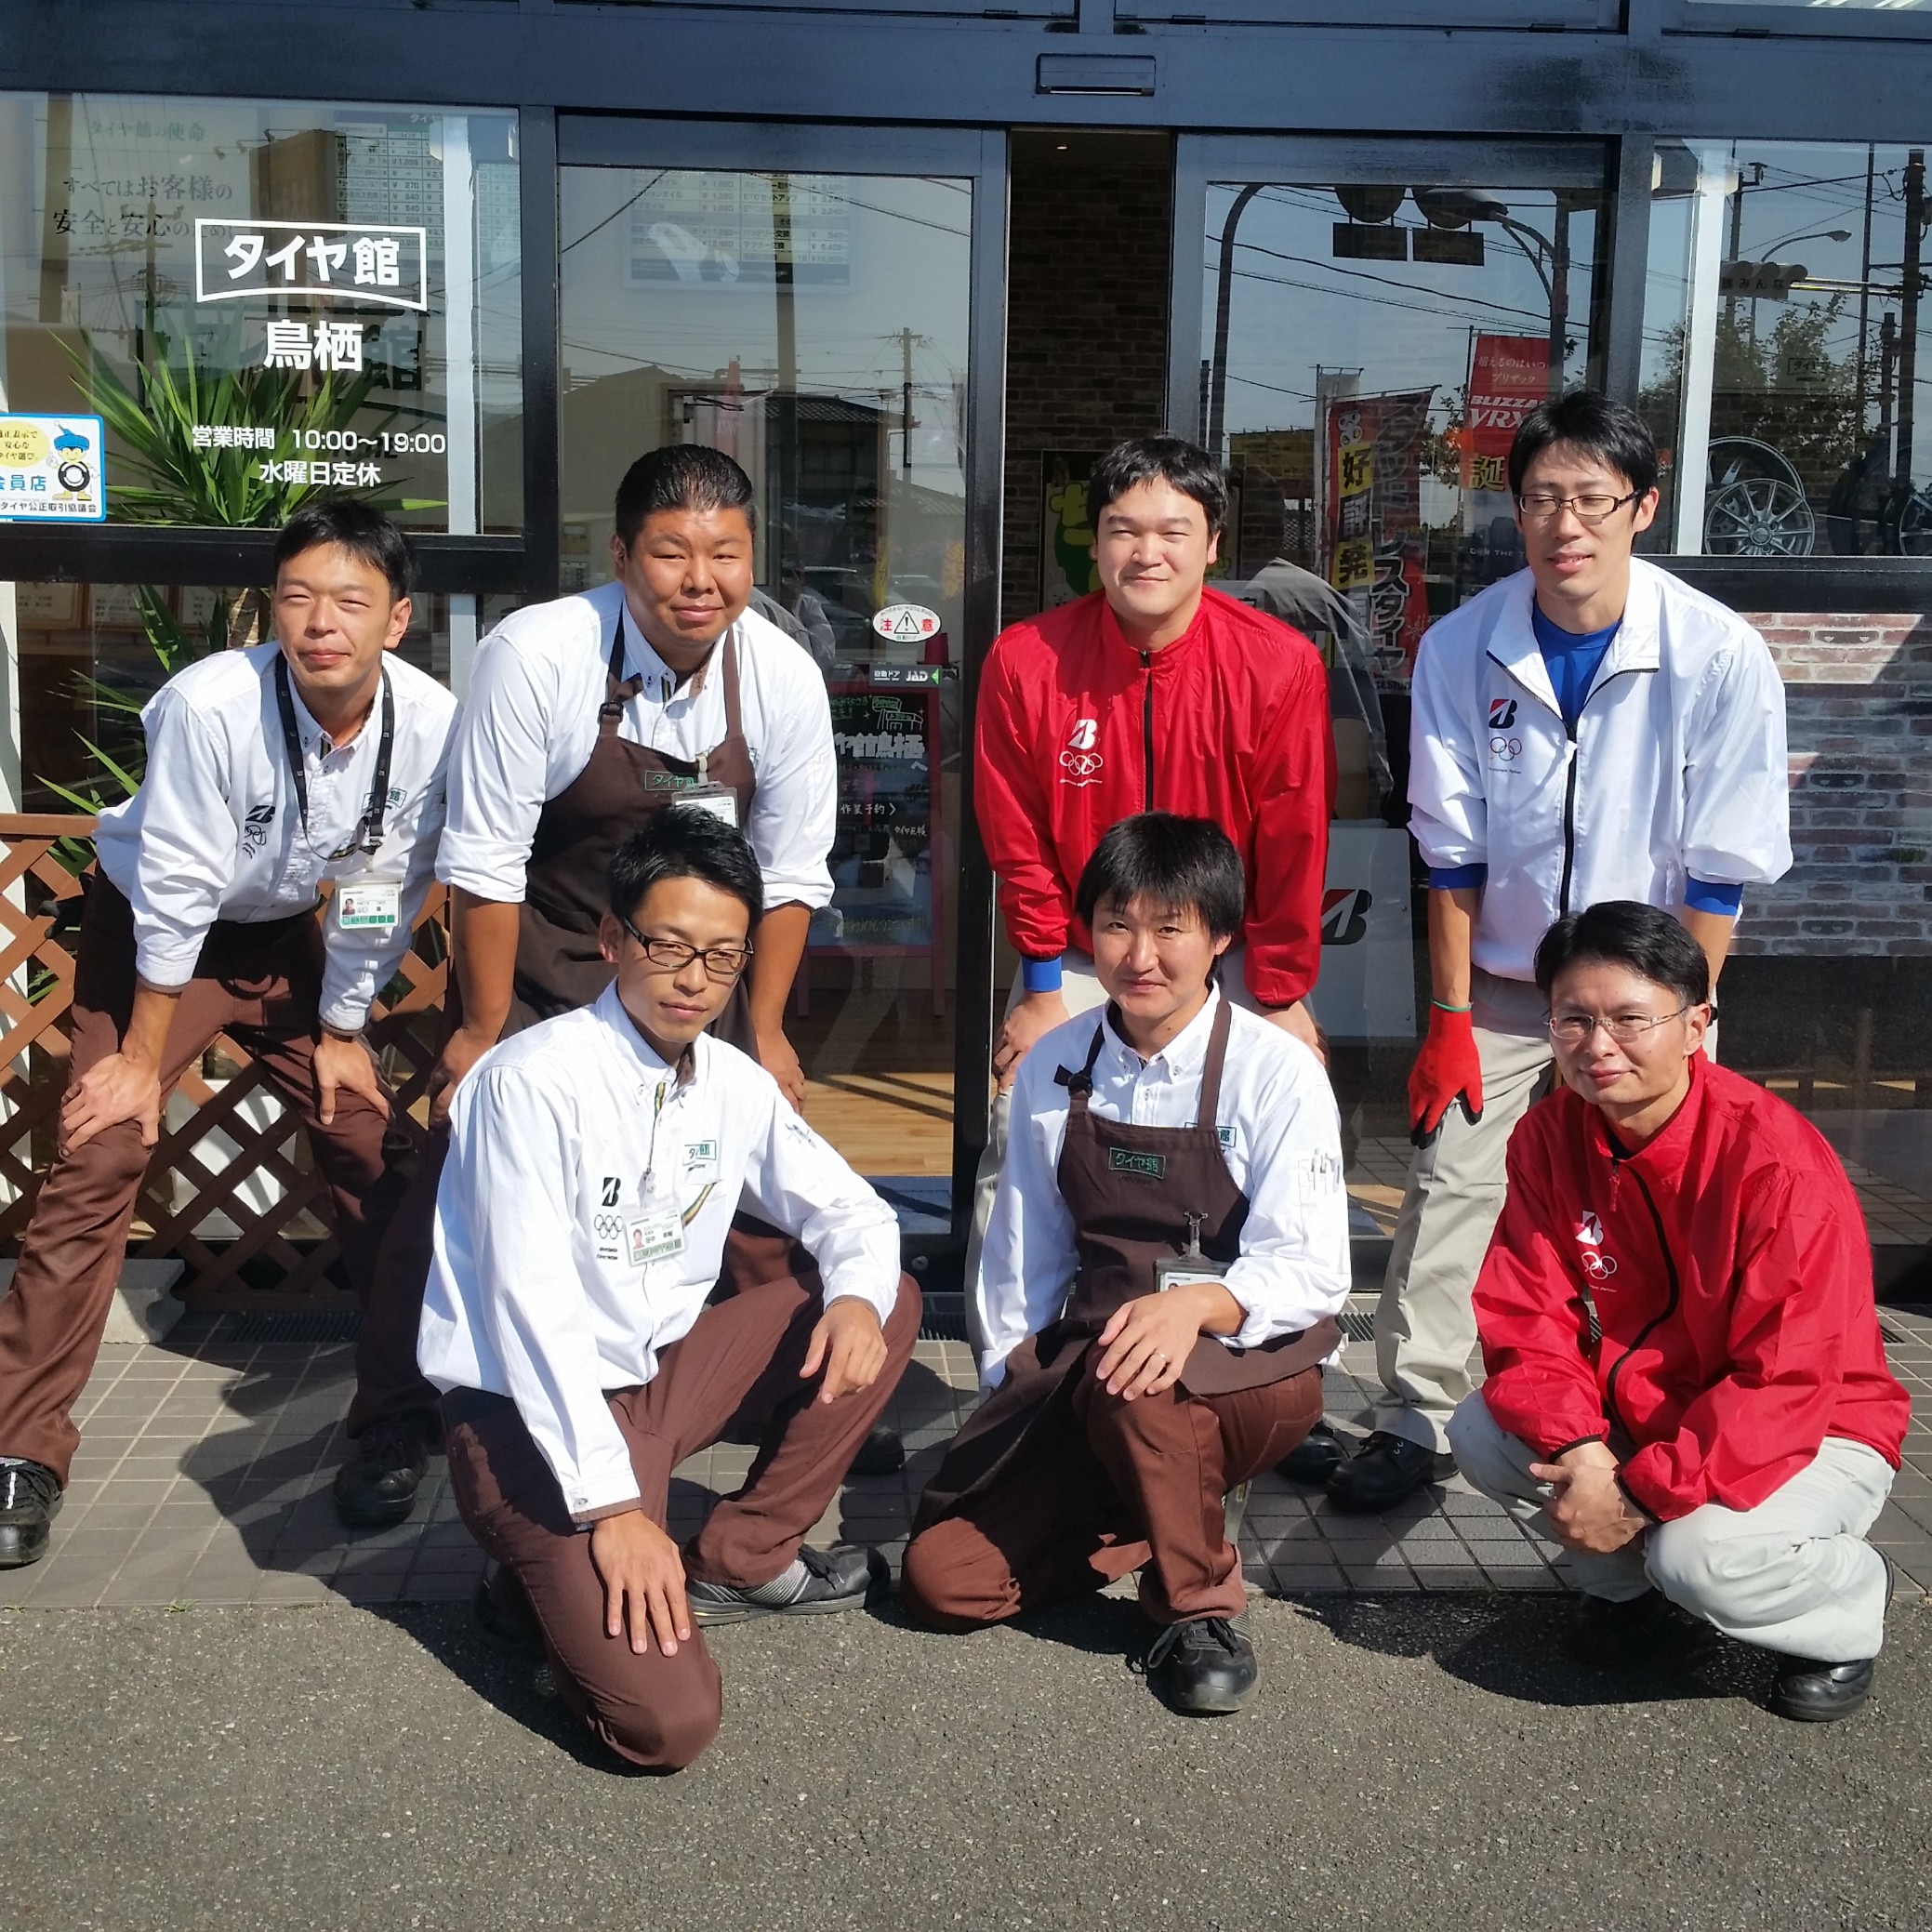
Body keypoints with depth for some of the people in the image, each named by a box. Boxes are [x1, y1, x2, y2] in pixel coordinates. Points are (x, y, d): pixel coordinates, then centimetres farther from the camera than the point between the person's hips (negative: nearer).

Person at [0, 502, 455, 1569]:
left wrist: (341, 1030, 0)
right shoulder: (211, 705, -33)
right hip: (153, 929, -3)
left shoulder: (430, 722, -23)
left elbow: (383, 893, -9)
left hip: (281, 936, 4)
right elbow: (173, 894, -24)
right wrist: (143, 1058, -15)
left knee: (380, 1150, 1)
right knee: (95, 1162, -13)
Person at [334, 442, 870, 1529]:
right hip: (539, 959, -2)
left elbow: (790, 873, -4)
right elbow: (485, 862, -18)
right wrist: (484, 1030, -13)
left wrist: (764, 1030, -3)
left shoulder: (783, 677, -15)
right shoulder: (537, 657, -24)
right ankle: (394, 1427, 15)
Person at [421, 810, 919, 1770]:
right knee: (668, 1718, -22)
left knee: (886, 1303, -1)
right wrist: (610, 1505, -25)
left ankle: (740, 1558, 6)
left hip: (661, 1377, 7)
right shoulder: (536, 1079, -19)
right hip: (527, 1416, -7)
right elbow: (532, 1308, -23)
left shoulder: (737, 1084, 1)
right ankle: (556, 1577, 9)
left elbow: (848, 1210, 11)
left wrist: (856, 1297, -13)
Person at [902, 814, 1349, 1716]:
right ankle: (1142, 1508, 13)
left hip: (1249, 1367, -4)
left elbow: (1311, 1271, -16)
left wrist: (1196, 1304, -35)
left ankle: (1198, 1606, -11)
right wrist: (1008, 1387, 6)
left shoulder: (1276, 1072, -11)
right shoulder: (1053, 1066, 2)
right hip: (1077, 1366, 4)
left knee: (1135, 1384, -39)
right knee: (943, 1577, -10)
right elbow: (1026, 1252, 11)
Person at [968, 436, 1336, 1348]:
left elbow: (1294, 850, -6)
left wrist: (1281, 999, -2)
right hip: (1076, 965, 1)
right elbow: (1019, 844, -2)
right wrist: (1043, 985, 0)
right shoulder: (1024, 661, -11)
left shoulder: (1280, 666, -13)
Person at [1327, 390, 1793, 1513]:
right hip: (1502, 989, 2)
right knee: (1448, 1195, -3)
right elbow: (1453, 852, -5)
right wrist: (1450, 1020, -5)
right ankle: (1416, 1426, 11)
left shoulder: (1721, 658, -15)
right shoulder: (1462, 650, -10)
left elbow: (1721, 874, -10)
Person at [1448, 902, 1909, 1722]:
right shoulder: (1548, 1137, -10)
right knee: (1481, 1433, -16)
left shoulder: (1779, 1161, -27)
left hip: (1810, 1434, -5)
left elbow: (1786, 1384, -27)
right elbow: (1527, 1317, -11)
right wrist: (1579, 1448, -29)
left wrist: (1641, 1492, -30)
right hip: (1631, 1419, 5)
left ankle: (1849, 1603, 5)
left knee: (1702, 1553, -32)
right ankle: (1622, 1579, 13)